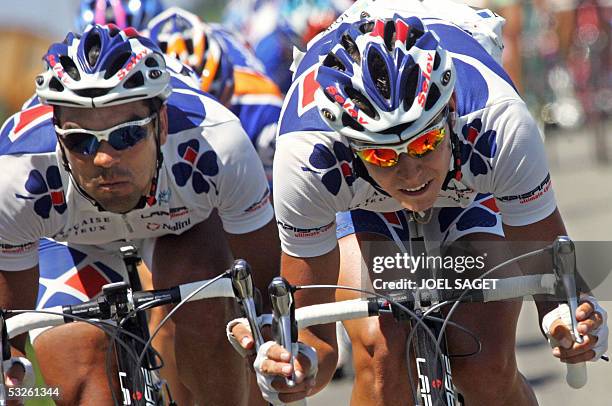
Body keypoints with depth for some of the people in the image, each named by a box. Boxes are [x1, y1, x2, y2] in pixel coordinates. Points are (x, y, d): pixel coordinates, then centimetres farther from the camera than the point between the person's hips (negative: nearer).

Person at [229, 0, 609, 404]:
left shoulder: (500, 124, -41)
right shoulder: (306, 159, -40)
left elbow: (551, 267, -29)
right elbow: (314, 335, -31)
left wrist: (564, 316, -51)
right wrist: (295, 362, -53)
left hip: (473, 188, 1)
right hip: (356, 202, 0)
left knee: (487, 367, -19)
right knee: (382, 351, -25)